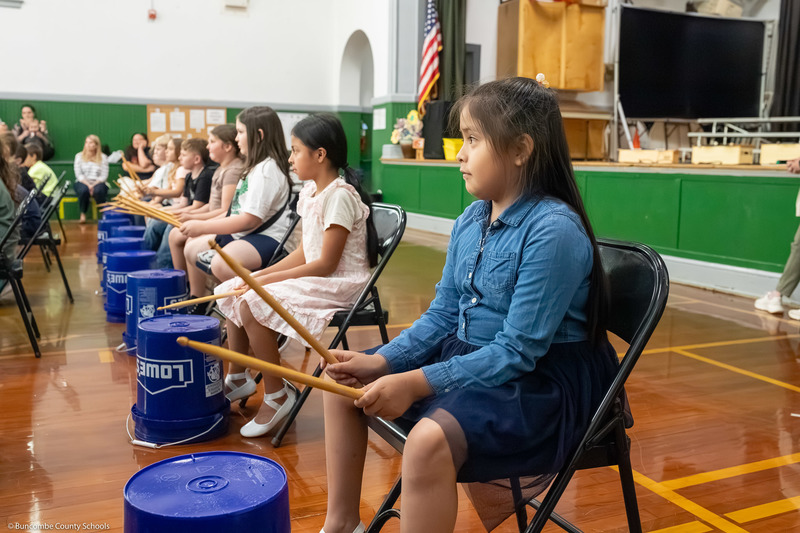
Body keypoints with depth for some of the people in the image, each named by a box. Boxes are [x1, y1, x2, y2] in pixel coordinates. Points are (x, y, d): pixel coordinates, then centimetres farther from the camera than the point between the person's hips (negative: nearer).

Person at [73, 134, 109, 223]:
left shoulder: (103, 157, 4)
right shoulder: (79, 156, 7)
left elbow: (104, 176, -3)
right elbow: (78, 174, 0)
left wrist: (94, 185, -19)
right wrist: (88, 185, -16)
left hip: (98, 182, -1)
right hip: (83, 182, 1)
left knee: (98, 190, -37)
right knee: (83, 190, -35)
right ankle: (82, 214, -15)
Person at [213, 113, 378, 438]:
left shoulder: (339, 196, -19)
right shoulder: (309, 192, 11)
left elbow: (326, 264, -22)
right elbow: (303, 253, 11)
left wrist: (268, 279, -19)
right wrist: (260, 276, -2)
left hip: (339, 284, -10)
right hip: (313, 277, 10)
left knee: (252, 303, -23)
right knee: (231, 291, 6)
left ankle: (277, 395, -9)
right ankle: (238, 378, 20)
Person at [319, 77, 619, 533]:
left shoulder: (554, 231, -22)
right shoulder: (470, 221, 2)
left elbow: (516, 353, -23)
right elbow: (442, 316, 7)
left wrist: (416, 384, -26)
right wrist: (381, 362, -7)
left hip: (541, 381, -8)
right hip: (466, 355, 9)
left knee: (432, 439, -35)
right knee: (344, 381, 9)